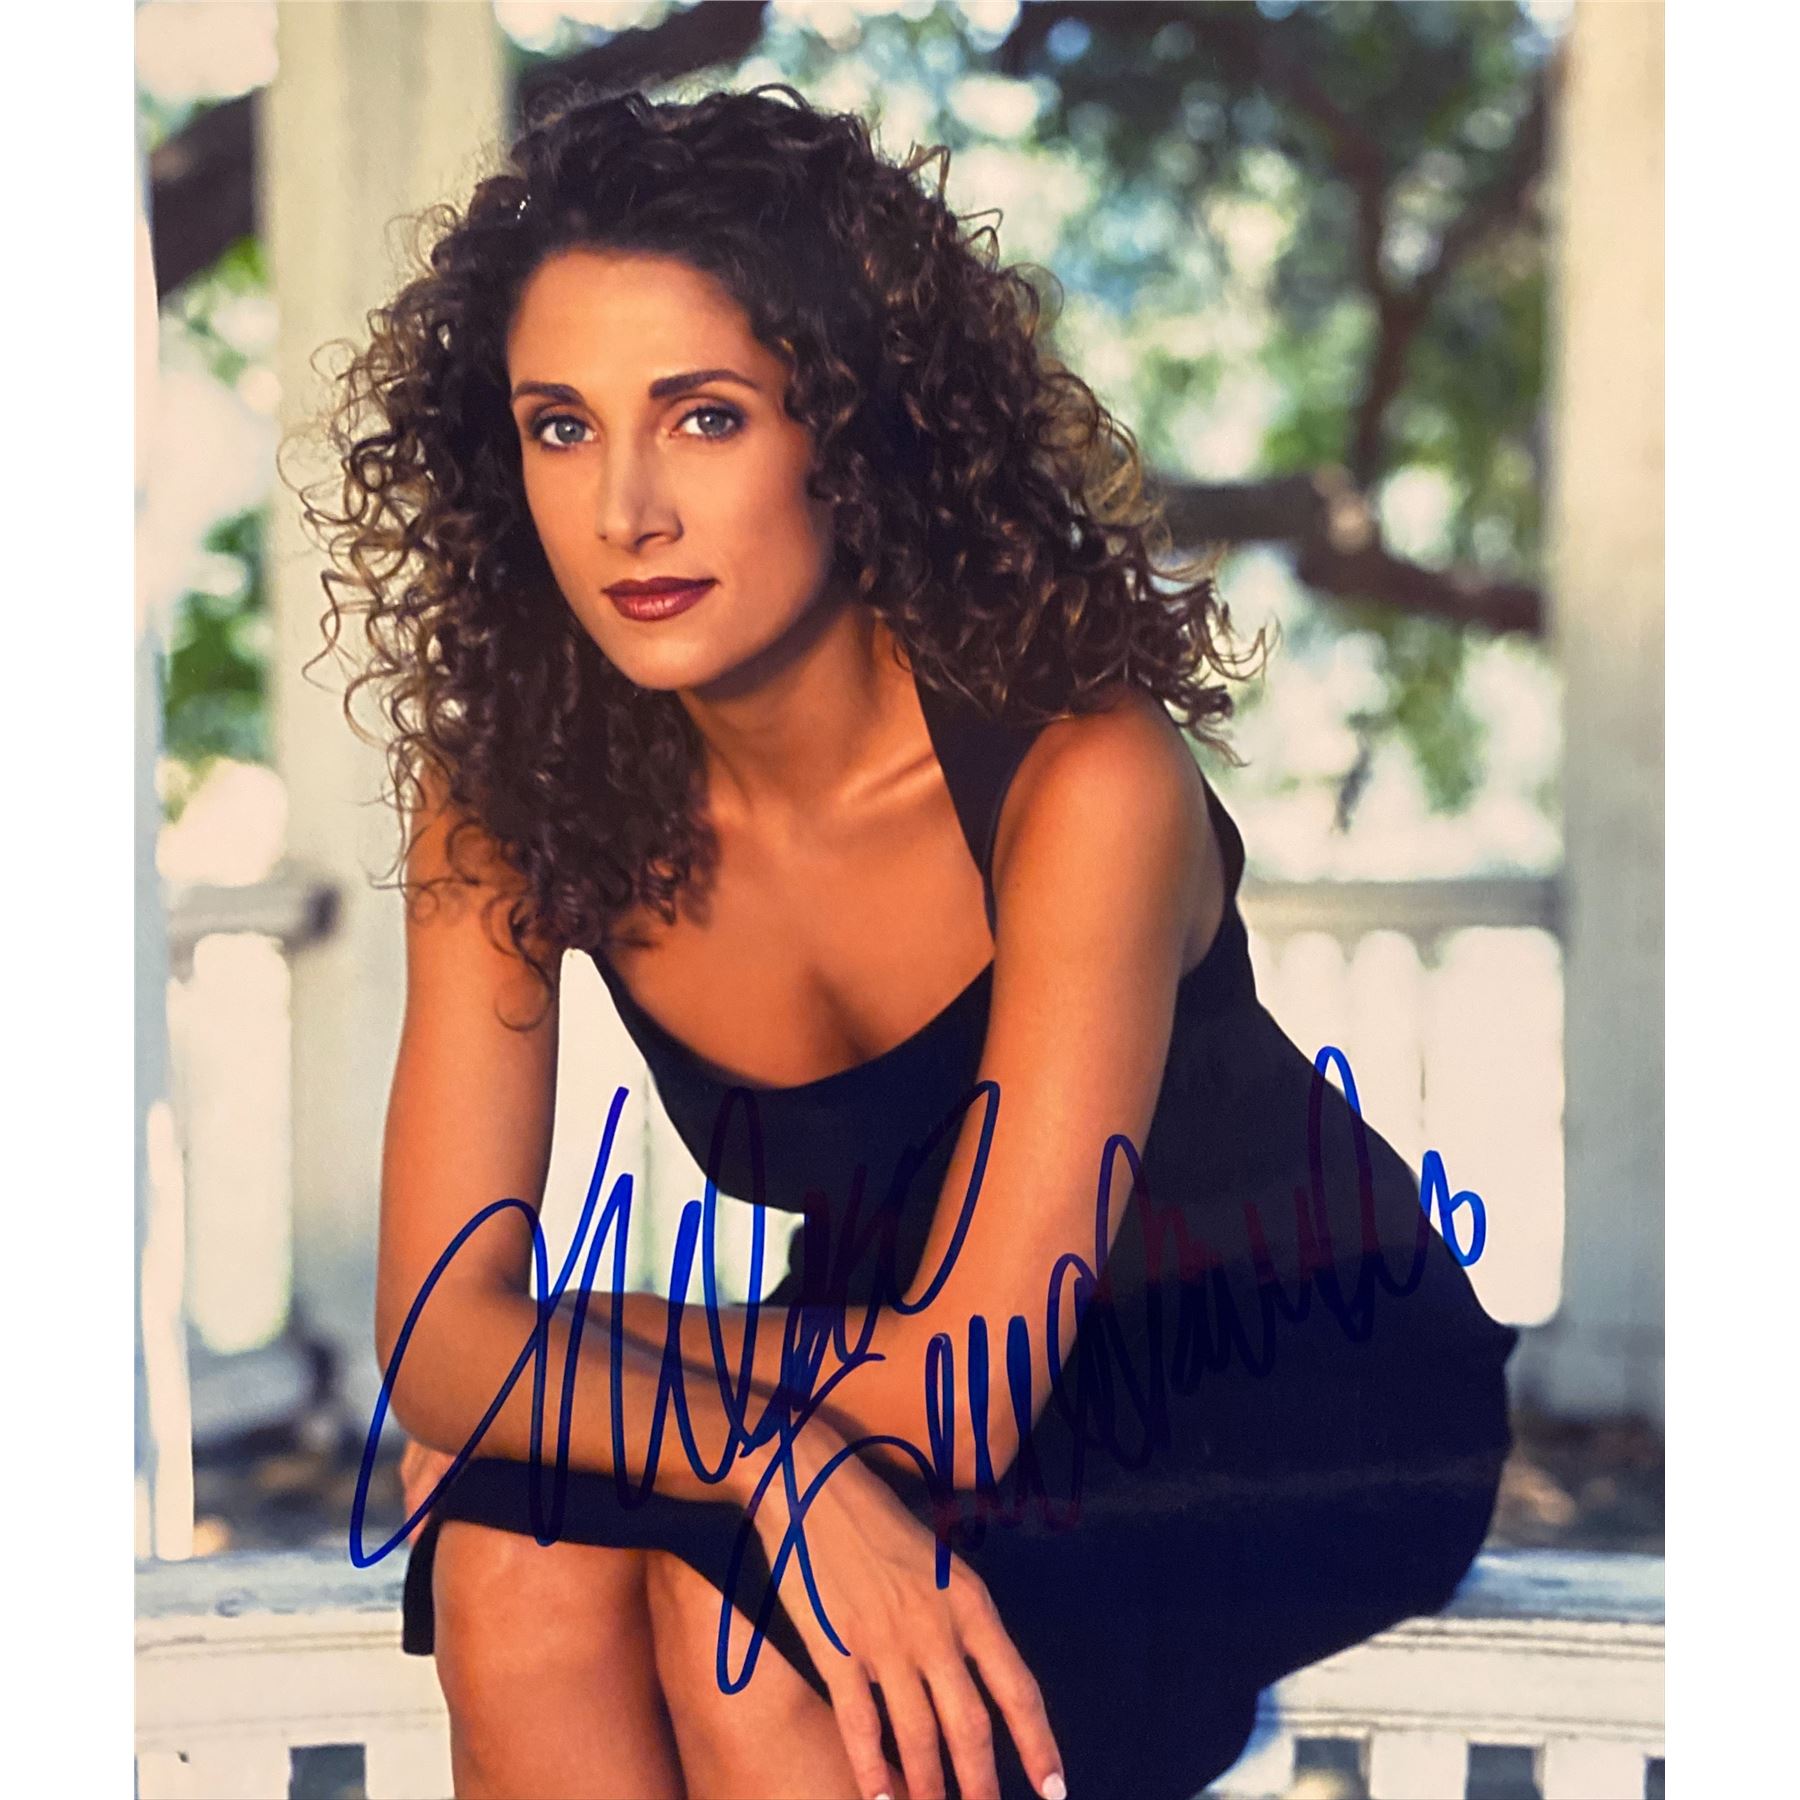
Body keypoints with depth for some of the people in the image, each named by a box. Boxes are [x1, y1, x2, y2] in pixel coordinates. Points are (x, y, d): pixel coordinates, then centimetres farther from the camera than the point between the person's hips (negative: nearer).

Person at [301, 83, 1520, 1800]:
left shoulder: (1078, 773, -29)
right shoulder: (509, 787, -14)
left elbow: (958, 1393, -29)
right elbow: (437, 1326, -18)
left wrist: (545, 1351, -16)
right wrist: (778, 1462, -36)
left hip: (1298, 1401, -4)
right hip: (919, 1354, 5)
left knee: (738, 1615, -28)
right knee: (513, 1563, -23)